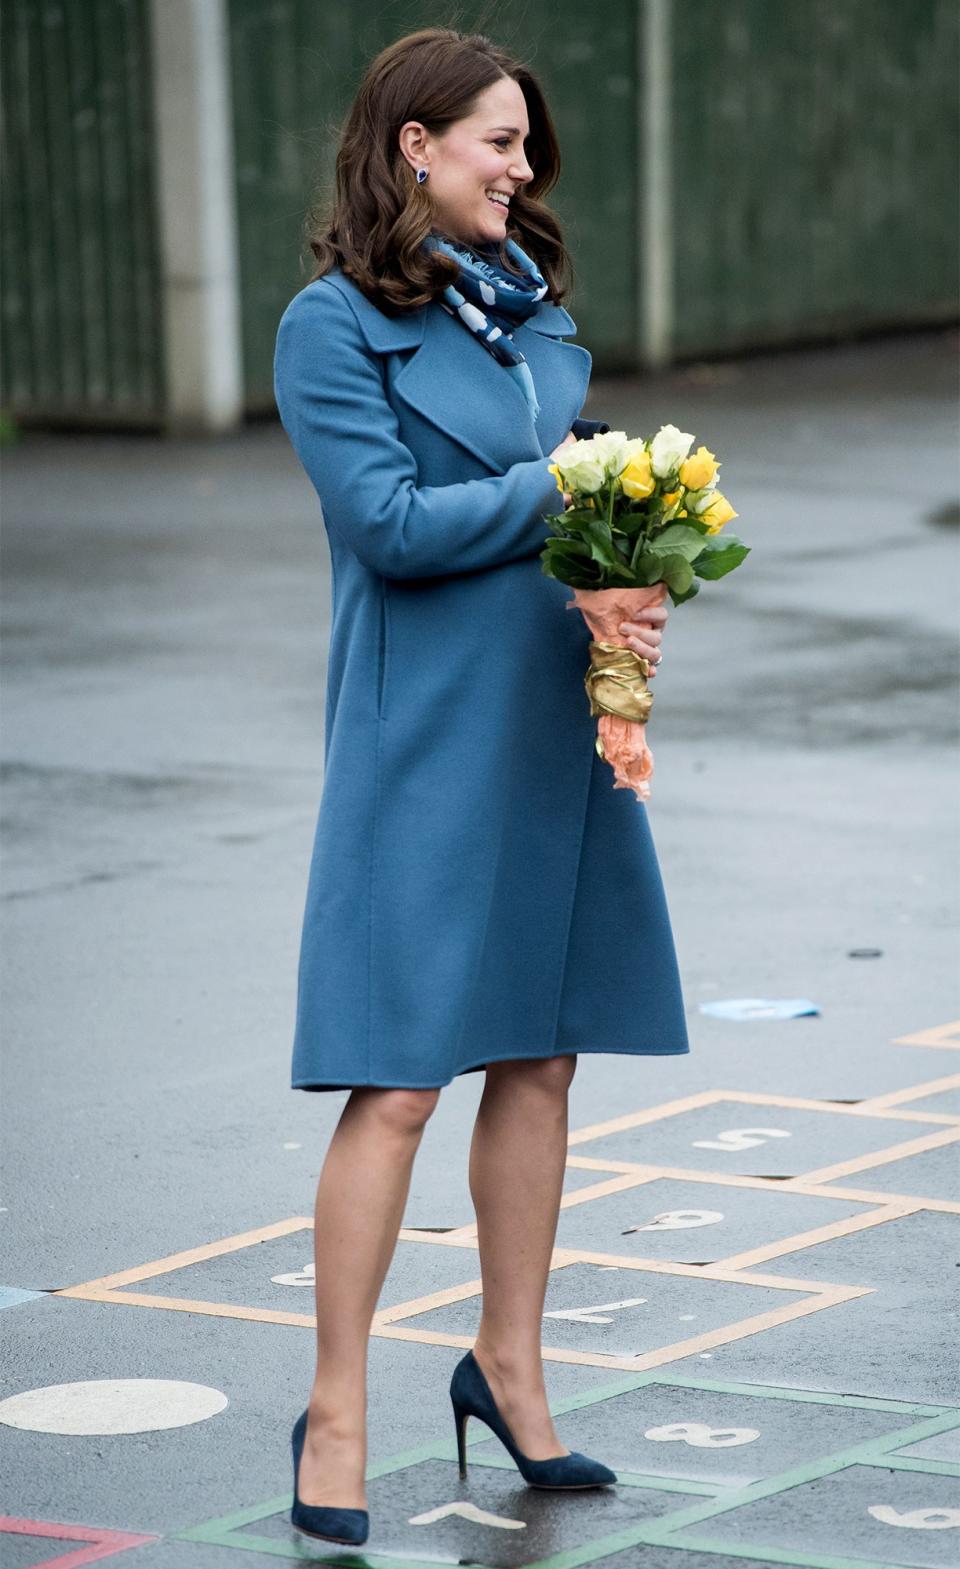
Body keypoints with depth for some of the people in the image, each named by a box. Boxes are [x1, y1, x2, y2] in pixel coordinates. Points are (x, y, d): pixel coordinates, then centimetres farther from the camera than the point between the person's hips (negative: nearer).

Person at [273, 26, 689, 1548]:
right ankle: (336, 1411, 4)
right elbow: (390, 520, -16)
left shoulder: (539, 308, 13)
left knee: (540, 1056, 11)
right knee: (398, 1082, -6)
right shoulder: (335, 324, -7)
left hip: (561, 726, 7)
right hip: (426, 742, -7)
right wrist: (563, 487, -10)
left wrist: (637, 600, -3)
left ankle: (510, 1365, 25)